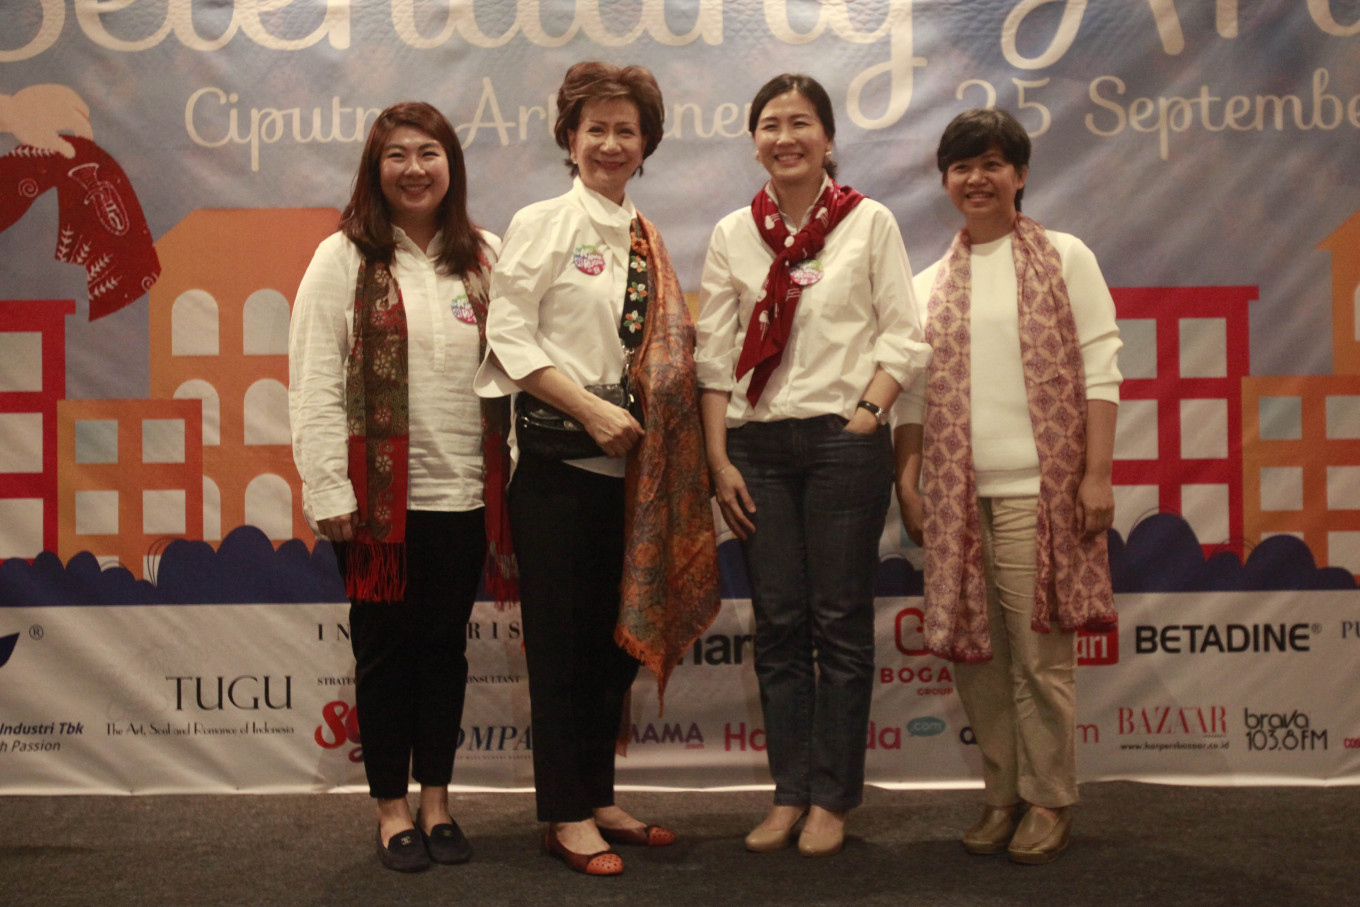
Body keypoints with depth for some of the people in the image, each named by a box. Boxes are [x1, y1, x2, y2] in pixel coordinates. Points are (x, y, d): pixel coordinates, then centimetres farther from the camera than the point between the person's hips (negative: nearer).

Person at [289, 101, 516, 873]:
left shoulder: (485, 257, 8)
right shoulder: (345, 258, -1)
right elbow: (315, 381, -6)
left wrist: (515, 470, -1)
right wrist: (329, 489, -12)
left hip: (464, 491, 3)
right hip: (378, 492, -2)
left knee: (446, 644, 12)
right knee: (386, 646, 8)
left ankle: (436, 800, 27)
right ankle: (392, 807, 22)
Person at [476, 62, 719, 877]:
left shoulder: (647, 239, 14)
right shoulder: (543, 224, -3)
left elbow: (666, 350, 15)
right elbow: (508, 336, -11)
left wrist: (662, 430, 1)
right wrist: (591, 408, -17)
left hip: (632, 464, 6)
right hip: (560, 458, -6)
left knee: (620, 631, 11)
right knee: (561, 636, 1)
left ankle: (599, 799, 25)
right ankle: (566, 816, 12)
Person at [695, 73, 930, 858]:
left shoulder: (870, 222, 2)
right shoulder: (733, 235, 8)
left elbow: (905, 337, 0)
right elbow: (714, 354, 7)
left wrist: (866, 416, -10)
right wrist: (719, 458, 1)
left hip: (843, 440, -3)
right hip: (757, 444, 3)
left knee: (840, 623, 2)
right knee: (778, 624, 7)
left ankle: (832, 798, 13)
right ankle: (789, 793, 17)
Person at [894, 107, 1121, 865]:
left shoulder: (1065, 259, 6)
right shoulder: (929, 284, 15)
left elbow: (1100, 368, 0)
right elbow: (914, 390, 14)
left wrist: (1097, 473, -7)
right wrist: (907, 476, 3)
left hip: (1038, 487, -3)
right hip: (955, 492, 4)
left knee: (1040, 651, -2)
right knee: (974, 651, 6)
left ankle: (1051, 801, 13)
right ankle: (1004, 796, 20)